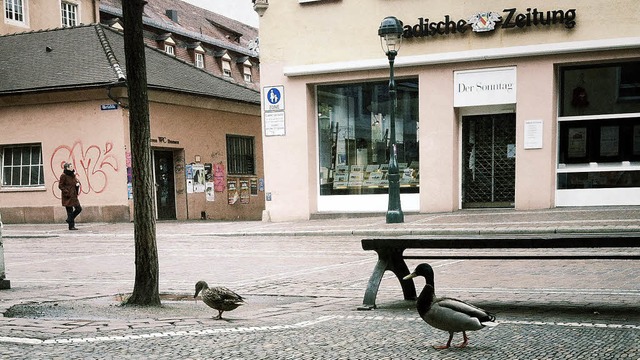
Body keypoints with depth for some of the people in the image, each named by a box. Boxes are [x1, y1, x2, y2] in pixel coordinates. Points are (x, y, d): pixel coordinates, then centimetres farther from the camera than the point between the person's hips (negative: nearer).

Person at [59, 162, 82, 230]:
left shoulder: (72, 175, 11)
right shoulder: (64, 176, -11)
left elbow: (77, 181, 25)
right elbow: (60, 186, -11)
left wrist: (78, 184, 1)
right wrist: (67, 192, -18)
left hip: (74, 196, 8)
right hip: (68, 197, -8)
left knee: (79, 208, 6)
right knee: (70, 211, -3)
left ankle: (69, 220, 23)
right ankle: (71, 226, 3)